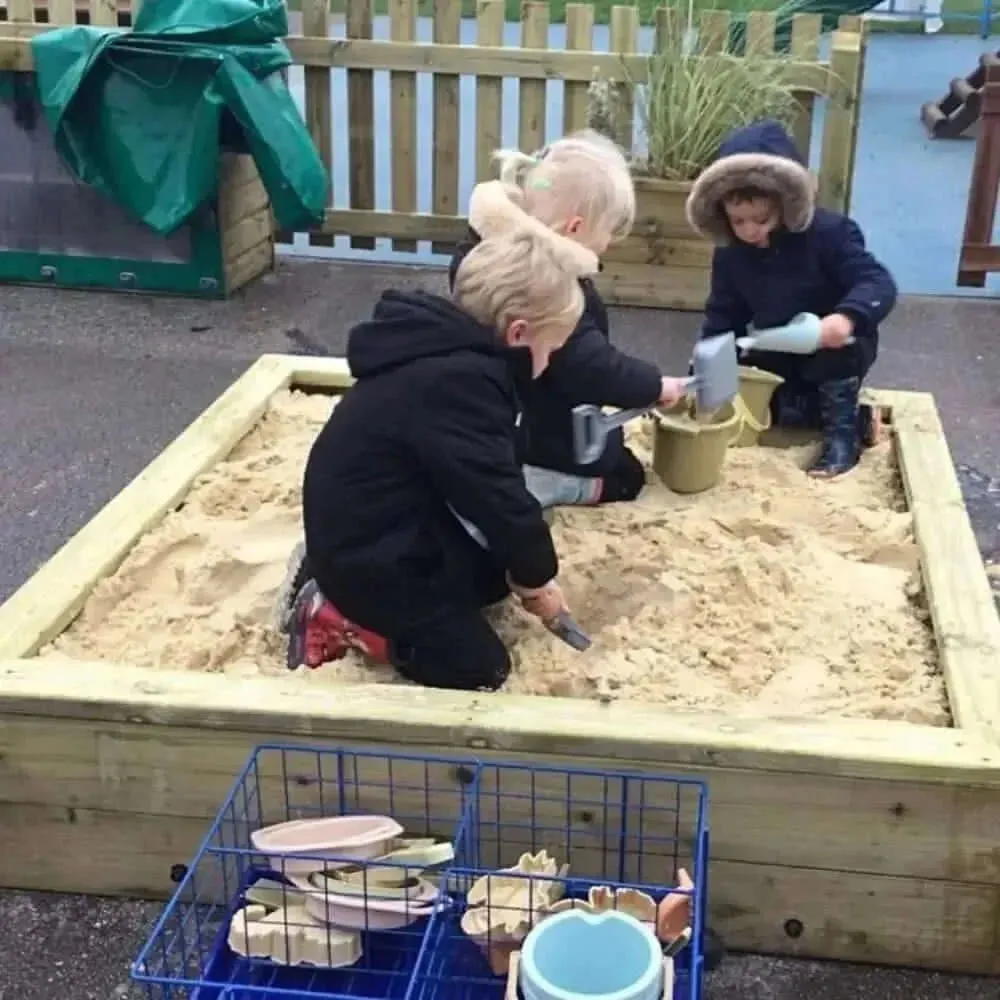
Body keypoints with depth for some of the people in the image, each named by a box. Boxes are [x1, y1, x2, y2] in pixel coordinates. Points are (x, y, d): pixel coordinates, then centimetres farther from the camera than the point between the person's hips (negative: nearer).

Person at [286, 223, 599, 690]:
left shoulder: (448, 356, 3)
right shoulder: (459, 381, -28)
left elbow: (488, 485, 11)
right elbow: (499, 499, -24)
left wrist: (523, 567, 7)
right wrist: (537, 575, -7)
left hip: (389, 530, 10)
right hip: (368, 556, -10)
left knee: (496, 574, 23)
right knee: (480, 668, -3)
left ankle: (356, 599, 15)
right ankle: (340, 617, 1)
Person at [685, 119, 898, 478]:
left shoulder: (829, 232, -24)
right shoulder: (729, 254, -10)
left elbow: (879, 284, -30)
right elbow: (722, 316, 1)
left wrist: (848, 317, -51)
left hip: (834, 349, -6)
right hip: (778, 356, 6)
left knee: (840, 339, -37)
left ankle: (843, 430, -19)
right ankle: (856, 416, -6)